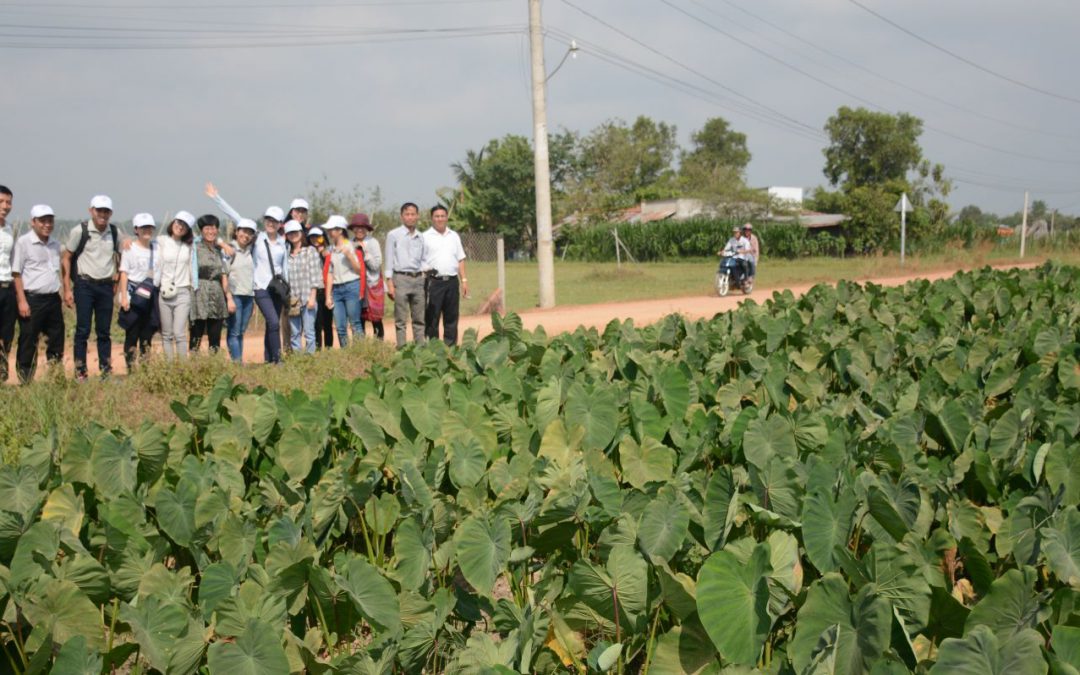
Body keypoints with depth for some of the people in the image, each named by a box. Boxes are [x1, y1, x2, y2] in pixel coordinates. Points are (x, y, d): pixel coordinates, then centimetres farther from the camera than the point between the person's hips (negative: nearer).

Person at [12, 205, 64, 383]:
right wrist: (22, 301, -15)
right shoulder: (23, 243, -7)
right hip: (32, 300, -6)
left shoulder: (55, 244, 13)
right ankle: (25, 381, 6)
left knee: (56, 341, 10)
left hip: (53, 299, 6)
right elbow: (16, 274, -9)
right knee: (28, 343, -1)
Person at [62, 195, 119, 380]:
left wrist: (117, 280, 10)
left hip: (106, 286, 4)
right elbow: (66, 259, -3)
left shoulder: (114, 233, 6)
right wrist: (67, 289, -7)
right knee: (83, 330, -4)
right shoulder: (80, 231, -6)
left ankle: (106, 371, 14)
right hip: (85, 285, -4)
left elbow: (120, 257, 19)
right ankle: (80, 372, 1)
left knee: (104, 331, 8)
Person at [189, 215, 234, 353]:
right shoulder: (195, 248, 2)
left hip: (217, 296, 4)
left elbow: (224, 276, 14)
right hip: (199, 294, -4)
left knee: (215, 339, 3)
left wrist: (229, 298, 7)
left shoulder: (220, 250, 16)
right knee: (196, 336, -6)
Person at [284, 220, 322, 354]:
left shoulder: (310, 251, 3)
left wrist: (312, 297, -9)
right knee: (294, 334, 4)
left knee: (309, 332, -3)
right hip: (292, 300, 3)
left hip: (307, 298, -3)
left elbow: (315, 275, -2)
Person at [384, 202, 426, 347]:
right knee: (401, 320, -3)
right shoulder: (393, 235, 0)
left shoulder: (421, 237, 14)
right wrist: (390, 284, -7)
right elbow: (389, 260, -1)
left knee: (419, 319, 7)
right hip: (401, 279, -5)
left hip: (418, 279, 5)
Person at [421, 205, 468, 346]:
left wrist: (464, 280, 11)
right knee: (432, 317, -3)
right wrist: (425, 271, -17)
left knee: (452, 317, 7)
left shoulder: (454, 236, 16)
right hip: (433, 281, -4)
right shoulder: (425, 237, 2)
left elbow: (460, 260, 17)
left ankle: (451, 346, 12)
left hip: (452, 281, 4)